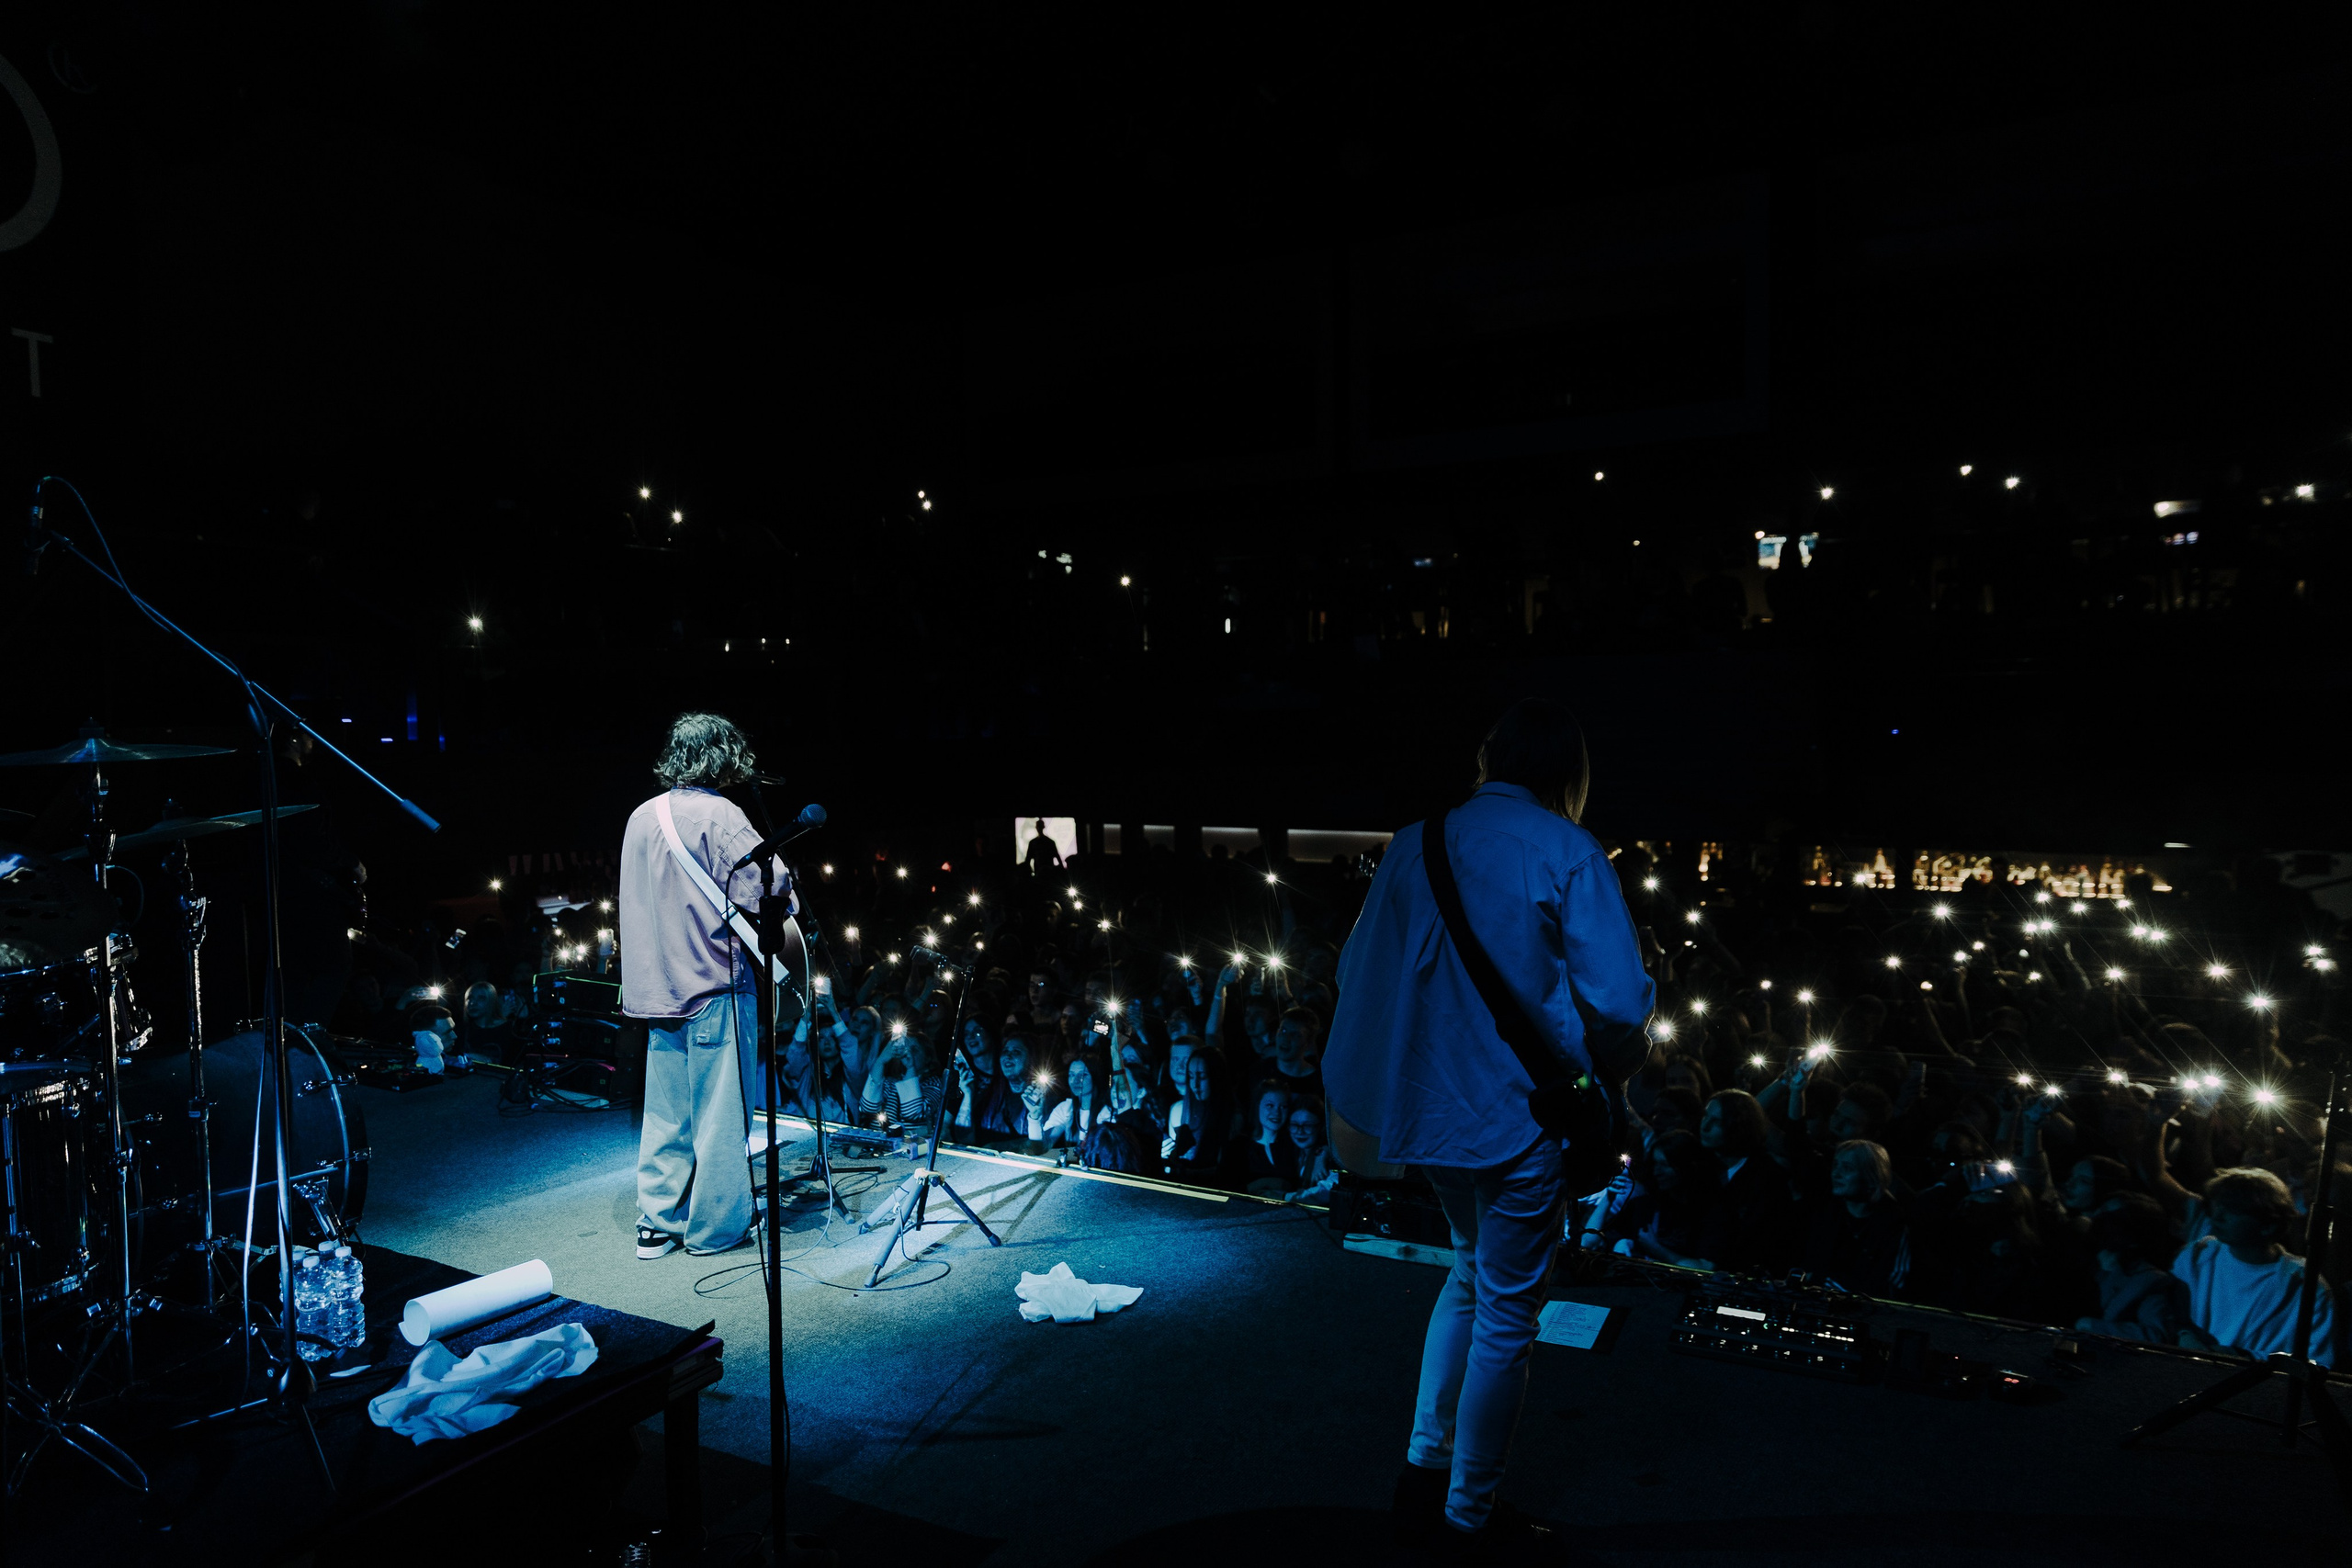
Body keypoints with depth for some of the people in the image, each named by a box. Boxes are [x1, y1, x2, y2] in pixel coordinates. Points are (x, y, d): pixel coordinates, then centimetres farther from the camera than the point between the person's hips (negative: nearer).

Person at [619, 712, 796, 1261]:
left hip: (657, 985, 7)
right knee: (719, 1112, 3)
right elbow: (770, 883, -24)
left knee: (664, 1112, 14)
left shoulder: (640, 817, 11)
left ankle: (657, 1223, 21)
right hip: (714, 984, -7)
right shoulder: (719, 815, -13)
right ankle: (715, 1227, 12)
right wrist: (786, 906, -2)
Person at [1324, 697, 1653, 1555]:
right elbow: (1619, 1002, -19)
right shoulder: (1567, 852, -13)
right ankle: (1470, 1518, 27)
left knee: (1471, 1269, 27)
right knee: (1505, 1311, 11)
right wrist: (1616, 1063, 1)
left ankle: (1424, 1471, 32)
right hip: (1519, 1115, -6)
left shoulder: (1412, 844, 2)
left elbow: (1356, 972, 6)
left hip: (1429, 1104, 6)